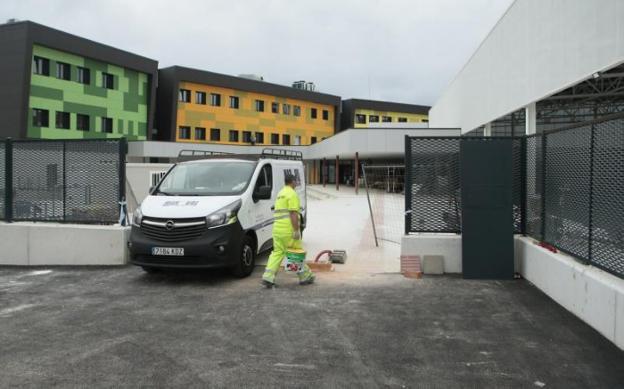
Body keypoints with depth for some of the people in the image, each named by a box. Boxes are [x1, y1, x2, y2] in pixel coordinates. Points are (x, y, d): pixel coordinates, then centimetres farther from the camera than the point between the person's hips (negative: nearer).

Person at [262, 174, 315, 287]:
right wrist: (296, 231, -19)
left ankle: (268, 277, -4)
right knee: (298, 252, 5)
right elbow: (293, 214, -17)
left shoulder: (280, 194, 21)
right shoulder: (292, 194, -8)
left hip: (277, 229, 8)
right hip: (289, 230, -8)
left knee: (277, 252, 7)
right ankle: (305, 276, 16)